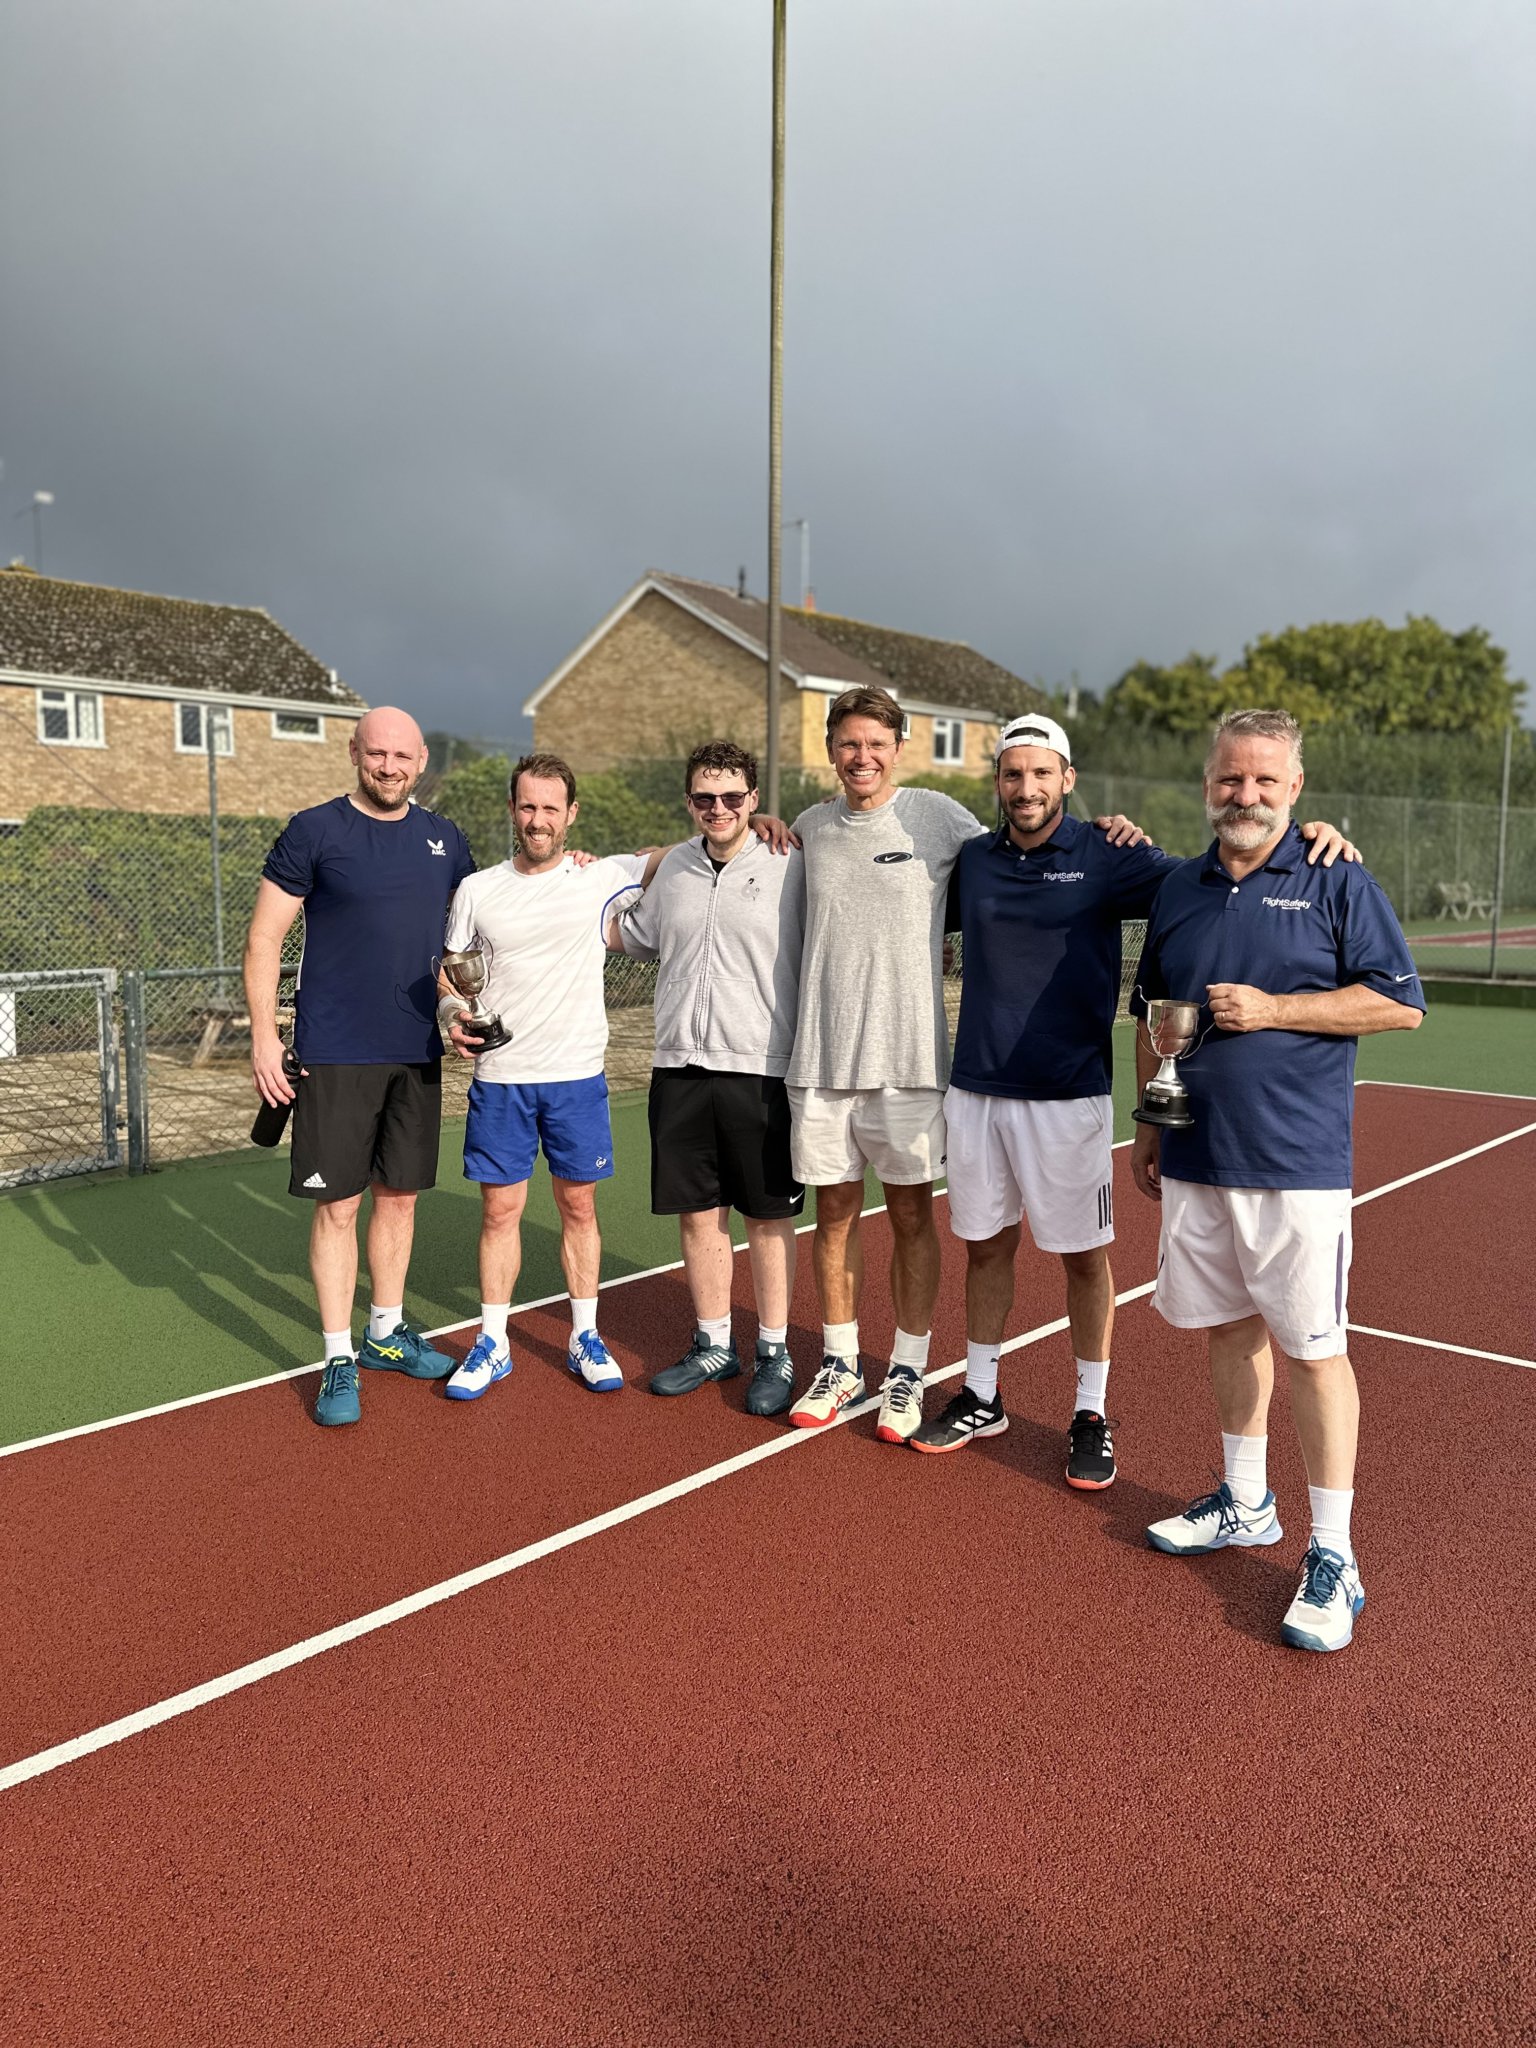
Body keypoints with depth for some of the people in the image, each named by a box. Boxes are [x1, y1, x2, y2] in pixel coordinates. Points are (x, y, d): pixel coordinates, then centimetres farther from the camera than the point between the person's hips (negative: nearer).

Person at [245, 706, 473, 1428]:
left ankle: (387, 1332, 30)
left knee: (399, 1194, 13)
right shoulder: (313, 831, -5)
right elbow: (264, 938, -5)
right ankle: (339, 1360, 11)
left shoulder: (444, 839, 9)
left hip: (418, 1054, 5)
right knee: (338, 1204, -1)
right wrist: (263, 1034, -12)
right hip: (336, 1056, -4)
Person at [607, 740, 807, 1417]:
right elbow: (633, 936, 26)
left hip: (762, 1070, -4)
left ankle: (775, 1354, 20)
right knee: (698, 1213, 11)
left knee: (768, 1218, 5)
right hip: (680, 1067, 5)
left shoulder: (790, 867, -5)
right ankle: (714, 1346, 28)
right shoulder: (674, 868, 10)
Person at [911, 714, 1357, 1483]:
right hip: (975, 1092, 3)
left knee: (1083, 1256, 6)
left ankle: (1091, 1416, 22)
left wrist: (1311, 840, -29)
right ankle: (980, 1398, 29)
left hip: (1068, 1096, -3)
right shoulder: (970, 860, 6)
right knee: (985, 1245, 13)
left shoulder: (1106, 857, -5)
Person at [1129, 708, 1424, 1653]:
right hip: (1195, 1158, 5)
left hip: (1297, 1162, -5)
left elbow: (1400, 1003, -8)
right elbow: (1151, 1018, 19)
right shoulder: (1177, 890, 11)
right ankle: (1245, 1504, 32)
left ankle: (1333, 1556, 10)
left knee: (1312, 1349, -2)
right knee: (1230, 1329, 15)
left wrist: (1270, 1009, -15)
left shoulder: (1338, 883, -4)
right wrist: (1149, 1124, 16)